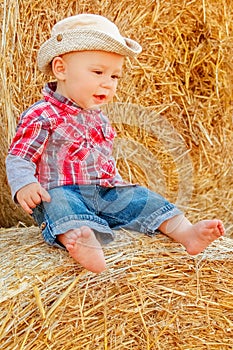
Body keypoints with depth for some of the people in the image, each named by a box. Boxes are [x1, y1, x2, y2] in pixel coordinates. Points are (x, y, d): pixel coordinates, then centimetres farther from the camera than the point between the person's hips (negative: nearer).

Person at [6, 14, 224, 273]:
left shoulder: (98, 119, 16)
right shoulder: (41, 117, -8)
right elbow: (18, 159, -11)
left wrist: (116, 183, 27)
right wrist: (24, 185, -29)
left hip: (106, 193, 7)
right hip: (61, 193, -7)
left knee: (140, 198, -9)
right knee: (58, 204, -37)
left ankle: (186, 233, -22)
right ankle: (80, 242, -65)